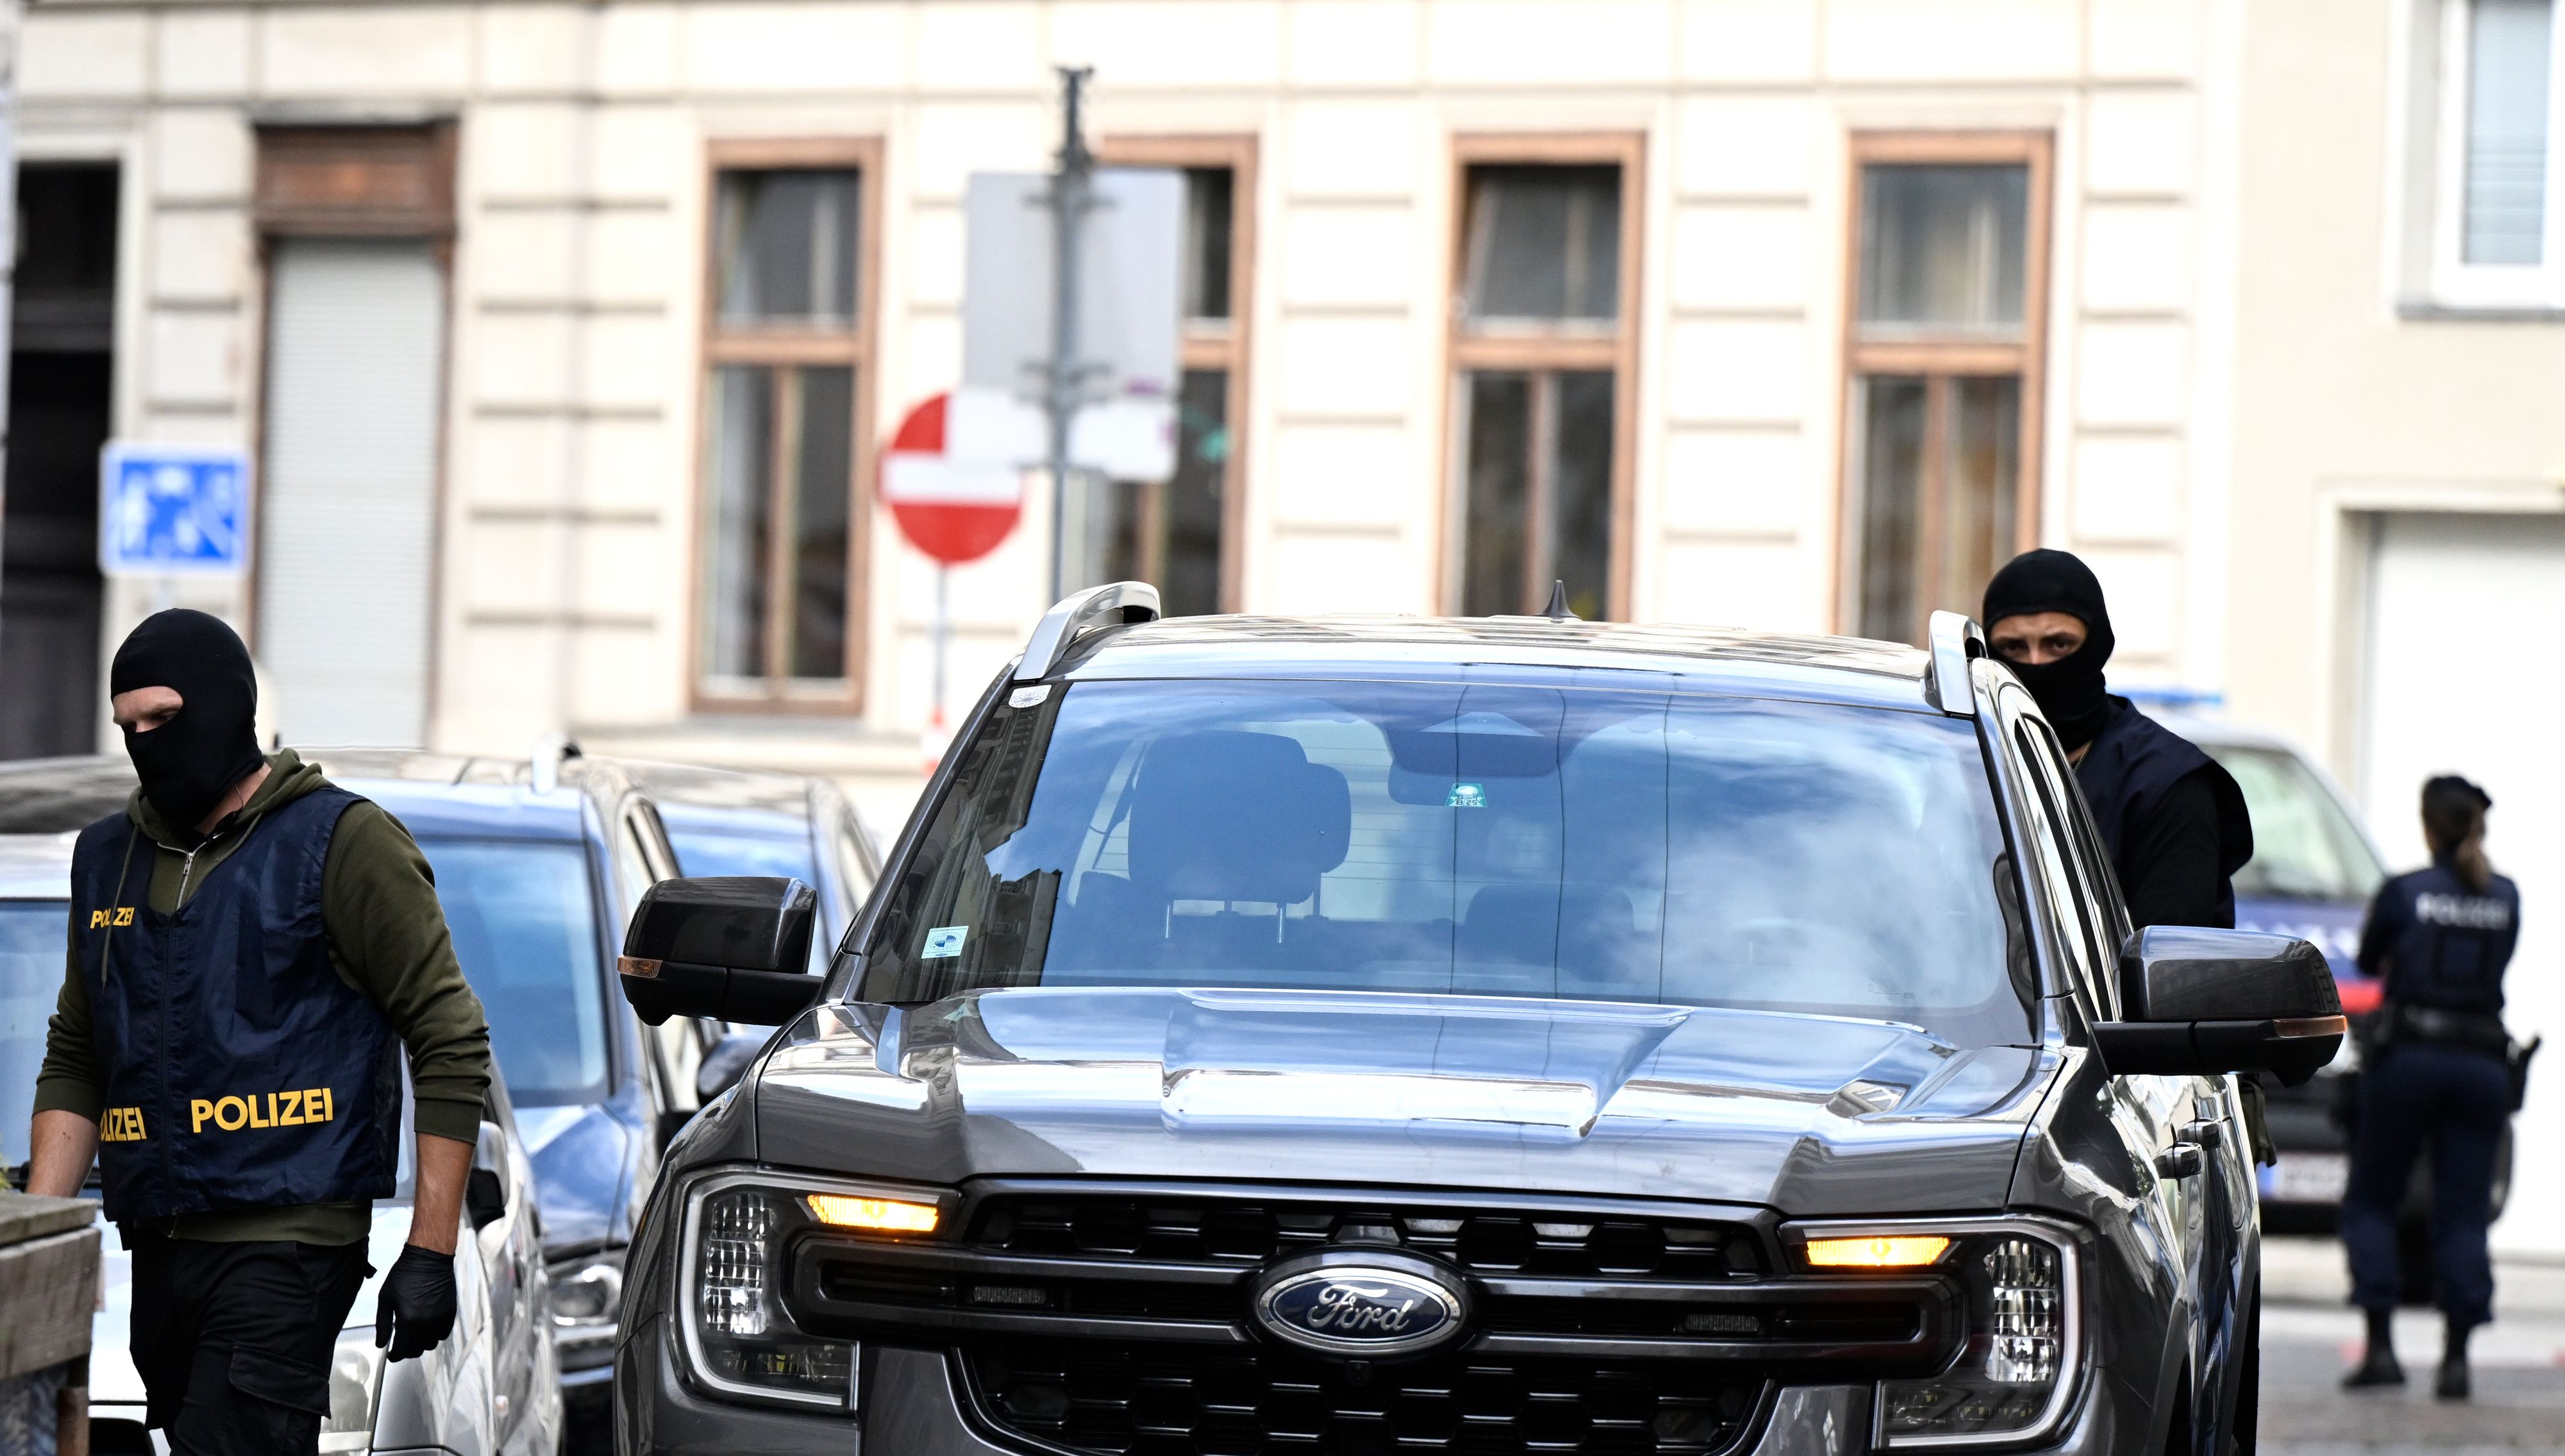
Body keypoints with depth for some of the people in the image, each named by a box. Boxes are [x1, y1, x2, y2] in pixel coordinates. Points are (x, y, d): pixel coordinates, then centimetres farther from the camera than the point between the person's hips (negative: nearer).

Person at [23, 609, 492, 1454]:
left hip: (286, 1248, -7)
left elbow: (451, 1043, -4)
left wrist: (431, 1253, -9)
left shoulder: (341, 845, -3)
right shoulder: (106, 860, 15)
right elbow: (74, 1064, 21)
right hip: (158, 1251, 7)